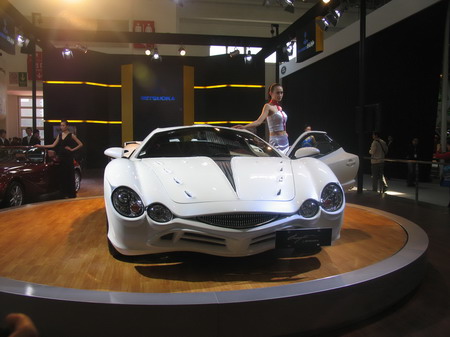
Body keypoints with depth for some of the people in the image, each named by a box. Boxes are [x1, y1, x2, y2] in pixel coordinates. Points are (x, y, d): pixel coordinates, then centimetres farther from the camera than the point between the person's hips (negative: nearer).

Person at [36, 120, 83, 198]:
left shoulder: (71, 135, -2)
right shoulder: (60, 135, 12)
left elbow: (80, 144, -4)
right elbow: (53, 145, 10)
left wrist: (72, 149, -8)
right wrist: (41, 146, 8)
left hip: (68, 157, -5)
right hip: (61, 157, 5)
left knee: (69, 175, -2)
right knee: (62, 175, 6)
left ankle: (71, 194, 7)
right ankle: (64, 193, 16)